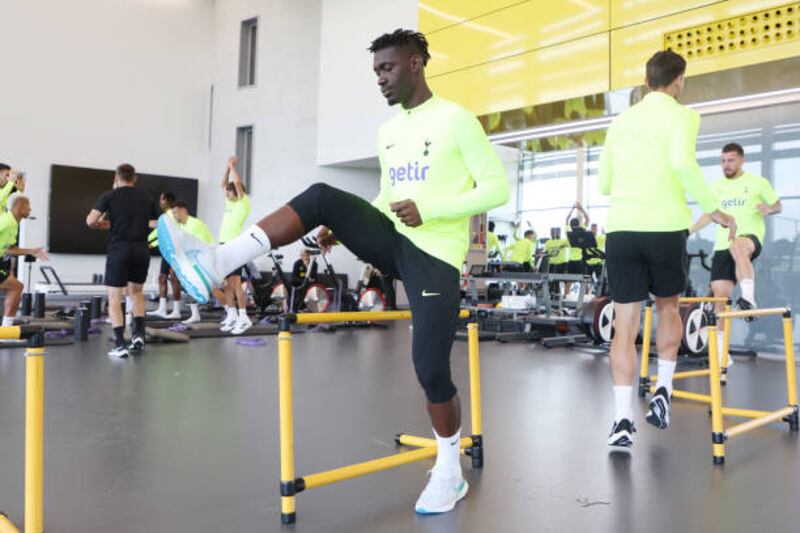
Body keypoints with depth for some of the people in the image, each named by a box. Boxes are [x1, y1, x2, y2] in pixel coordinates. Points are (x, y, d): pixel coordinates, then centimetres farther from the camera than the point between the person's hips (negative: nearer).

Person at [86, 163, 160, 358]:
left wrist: (101, 224, 15)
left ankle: (120, 344, -1)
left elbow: (90, 220, -7)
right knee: (136, 291, 24)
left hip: (118, 249, -3)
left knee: (115, 298, 6)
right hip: (141, 250, 3)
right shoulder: (147, 198, 10)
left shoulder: (110, 196, 2)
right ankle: (139, 334, 13)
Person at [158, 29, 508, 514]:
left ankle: (450, 473, 14)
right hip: (394, 241, 6)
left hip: (435, 256, -6)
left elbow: (497, 188, -12)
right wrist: (344, 228, 5)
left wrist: (428, 210, -21)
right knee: (323, 197, -14)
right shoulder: (388, 132, 13)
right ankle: (215, 263, -23)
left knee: (431, 368, -9)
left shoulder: (457, 120, -8)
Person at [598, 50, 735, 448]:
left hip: (621, 229, 3)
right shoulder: (681, 115, 3)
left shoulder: (620, 121, 17)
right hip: (665, 228, -3)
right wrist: (712, 209, -8)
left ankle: (623, 420, -1)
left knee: (625, 324, 3)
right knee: (668, 306, 23)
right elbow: (682, 161, -18)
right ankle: (663, 391, 21)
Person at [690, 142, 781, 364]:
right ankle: (722, 352, 5)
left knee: (737, 247, -44)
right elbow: (710, 213, 26)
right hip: (722, 245, 5)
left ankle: (749, 298, -45)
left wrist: (768, 208, -13)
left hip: (750, 237, -4)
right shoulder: (717, 186, 16)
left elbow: (778, 206, 10)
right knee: (720, 296, -3)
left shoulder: (758, 182, 4)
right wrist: (688, 231, 16)